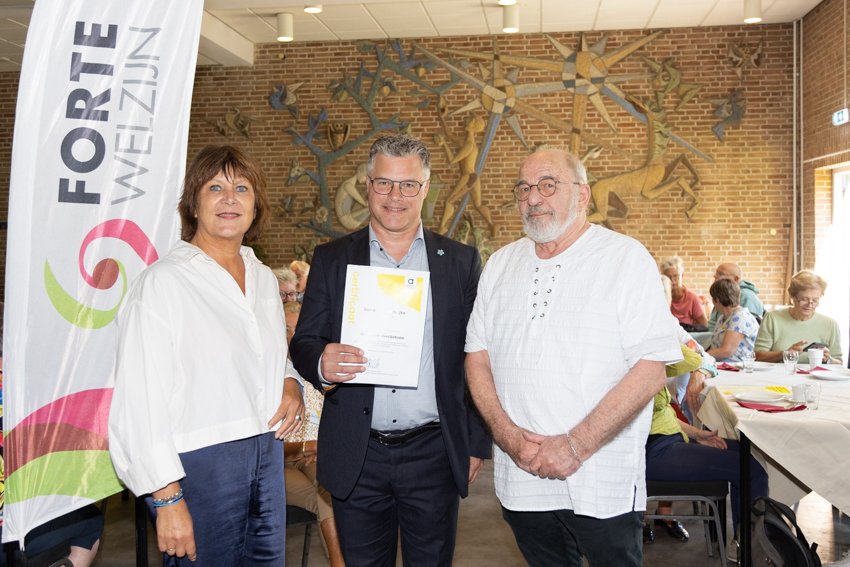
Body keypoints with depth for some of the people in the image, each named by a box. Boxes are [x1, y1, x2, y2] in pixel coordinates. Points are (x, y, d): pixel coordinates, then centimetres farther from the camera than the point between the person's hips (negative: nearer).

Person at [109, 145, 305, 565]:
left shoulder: (264, 279, 8)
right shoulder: (162, 282, -12)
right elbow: (141, 400, -14)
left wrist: (290, 383, 0)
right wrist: (167, 498, -16)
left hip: (267, 452, 7)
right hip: (200, 462, -6)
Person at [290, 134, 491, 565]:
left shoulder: (461, 261, 3)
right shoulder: (331, 259, 4)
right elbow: (303, 345, 3)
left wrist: (477, 444, 1)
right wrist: (322, 362, -20)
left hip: (434, 453, 0)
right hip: (357, 456, 1)